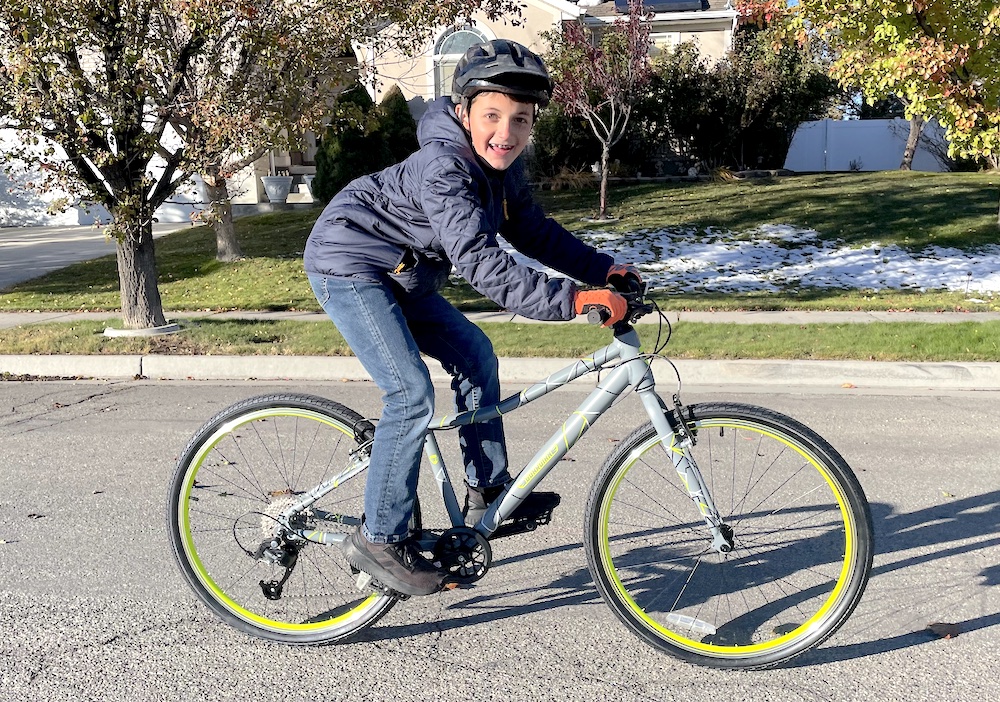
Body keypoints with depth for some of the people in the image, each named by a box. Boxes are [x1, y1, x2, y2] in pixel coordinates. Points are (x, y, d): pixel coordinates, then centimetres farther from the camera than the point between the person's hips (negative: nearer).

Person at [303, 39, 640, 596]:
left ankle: (489, 493, 18)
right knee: (412, 393, -19)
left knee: (476, 356, 9)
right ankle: (380, 540, -7)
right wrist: (573, 299, -47)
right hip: (349, 264, -9)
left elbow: (534, 232, 4)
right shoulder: (443, 169, -31)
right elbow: (483, 264, -41)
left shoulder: (503, 167, -3)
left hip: (400, 274, 9)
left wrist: (606, 269, -5)